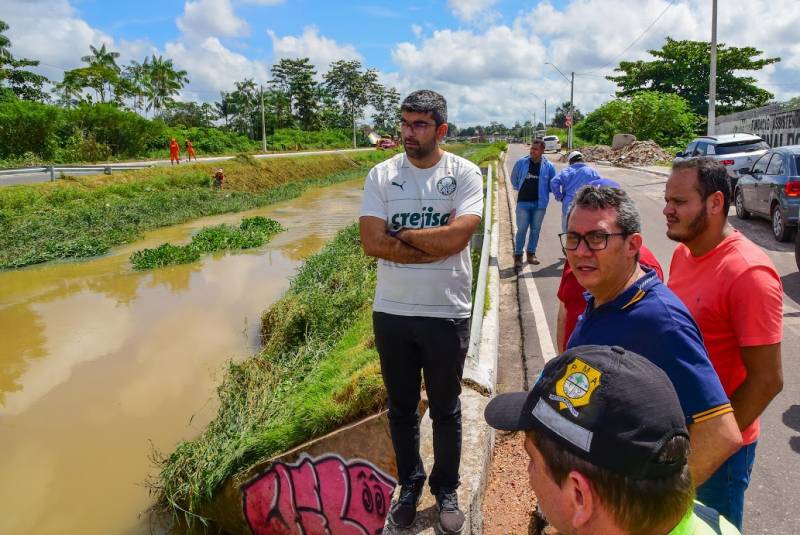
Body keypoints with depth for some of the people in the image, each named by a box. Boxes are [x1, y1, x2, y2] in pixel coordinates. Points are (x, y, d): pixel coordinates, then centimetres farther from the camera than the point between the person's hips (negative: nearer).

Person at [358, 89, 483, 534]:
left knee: (445, 410, 16)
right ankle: (410, 484, 40)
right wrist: (435, 248, -16)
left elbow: (457, 236, -21)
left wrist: (401, 234, -11)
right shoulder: (382, 175, -1)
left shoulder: (465, 174, -6)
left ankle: (446, 490, 37)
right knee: (401, 408, 18)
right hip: (391, 313, 2)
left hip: (447, 314, -2)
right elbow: (372, 243, -12)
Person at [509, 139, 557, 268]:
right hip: (523, 202, -1)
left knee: (535, 229, 9)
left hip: (539, 203, 1)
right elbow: (514, 179, 12)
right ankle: (518, 256, 3)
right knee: (522, 229, -4)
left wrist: (543, 192, 8)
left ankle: (531, 254, 21)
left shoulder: (548, 166, -3)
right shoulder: (521, 163, -4)